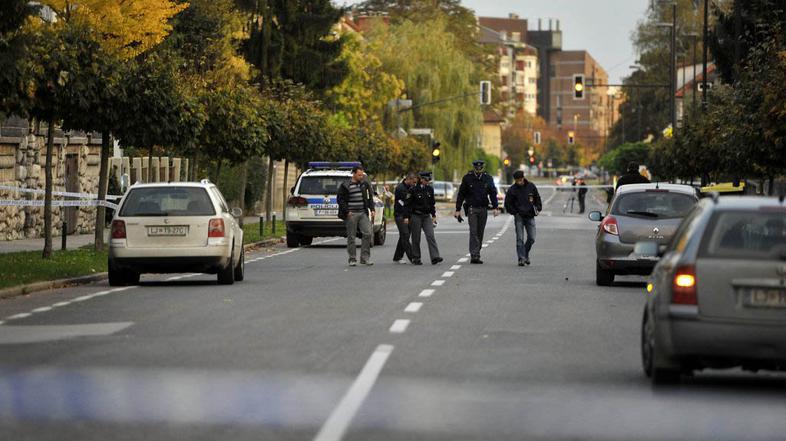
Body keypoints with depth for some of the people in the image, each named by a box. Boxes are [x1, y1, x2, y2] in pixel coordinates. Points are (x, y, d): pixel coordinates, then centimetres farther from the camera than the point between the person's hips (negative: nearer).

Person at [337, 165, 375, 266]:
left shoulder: (365, 184, 10)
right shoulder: (345, 186, -3)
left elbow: (370, 197, 19)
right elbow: (340, 199, -3)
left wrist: (372, 209, 7)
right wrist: (347, 211, -10)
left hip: (363, 213, 4)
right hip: (351, 215, -4)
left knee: (367, 233, -7)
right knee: (351, 237, 1)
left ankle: (365, 258, -1)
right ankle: (352, 259, 8)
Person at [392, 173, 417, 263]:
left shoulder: (410, 188, 13)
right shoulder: (400, 188, -13)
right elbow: (401, 204, -17)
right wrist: (405, 217, -20)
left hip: (408, 216, 8)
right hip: (400, 215, -8)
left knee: (404, 237, 8)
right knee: (405, 236, -11)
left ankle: (397, 258, 13)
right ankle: (412, 257, -17)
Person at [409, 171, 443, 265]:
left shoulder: (430, 189, 8)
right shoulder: (413, 190, -7)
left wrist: (433, 215, 13)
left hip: (427, 216, 3)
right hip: (416, 216, -3)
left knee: (431, 236, -10)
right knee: (416, 238, 1)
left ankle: (435, 257, -18)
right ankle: (416, 259, 12)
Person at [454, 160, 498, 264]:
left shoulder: (488, 178, 5)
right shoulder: (467, 178, -1)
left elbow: (493, 193, 5)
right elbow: (461, 195, 2)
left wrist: (495, 207, -7)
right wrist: (458, 210, -1)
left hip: (483, 209, 3)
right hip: (472, 208, -3)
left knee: (480, 233, 6)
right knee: (473, 232, -12)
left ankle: (476, 255, 15)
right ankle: (474, 255, -18)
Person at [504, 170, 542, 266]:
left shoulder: (531, 186, 2)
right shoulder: (512, 190, -4)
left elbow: (537, 198, 15)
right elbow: (507, 204, 3)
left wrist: (538, 208, 5)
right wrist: (515, 213, -5)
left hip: (530, 216, 2)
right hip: (519, 217, -2)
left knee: (531, 238, 1)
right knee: (520, 239, -7)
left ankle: (526, 254, 23)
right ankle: (521, 258, -5)